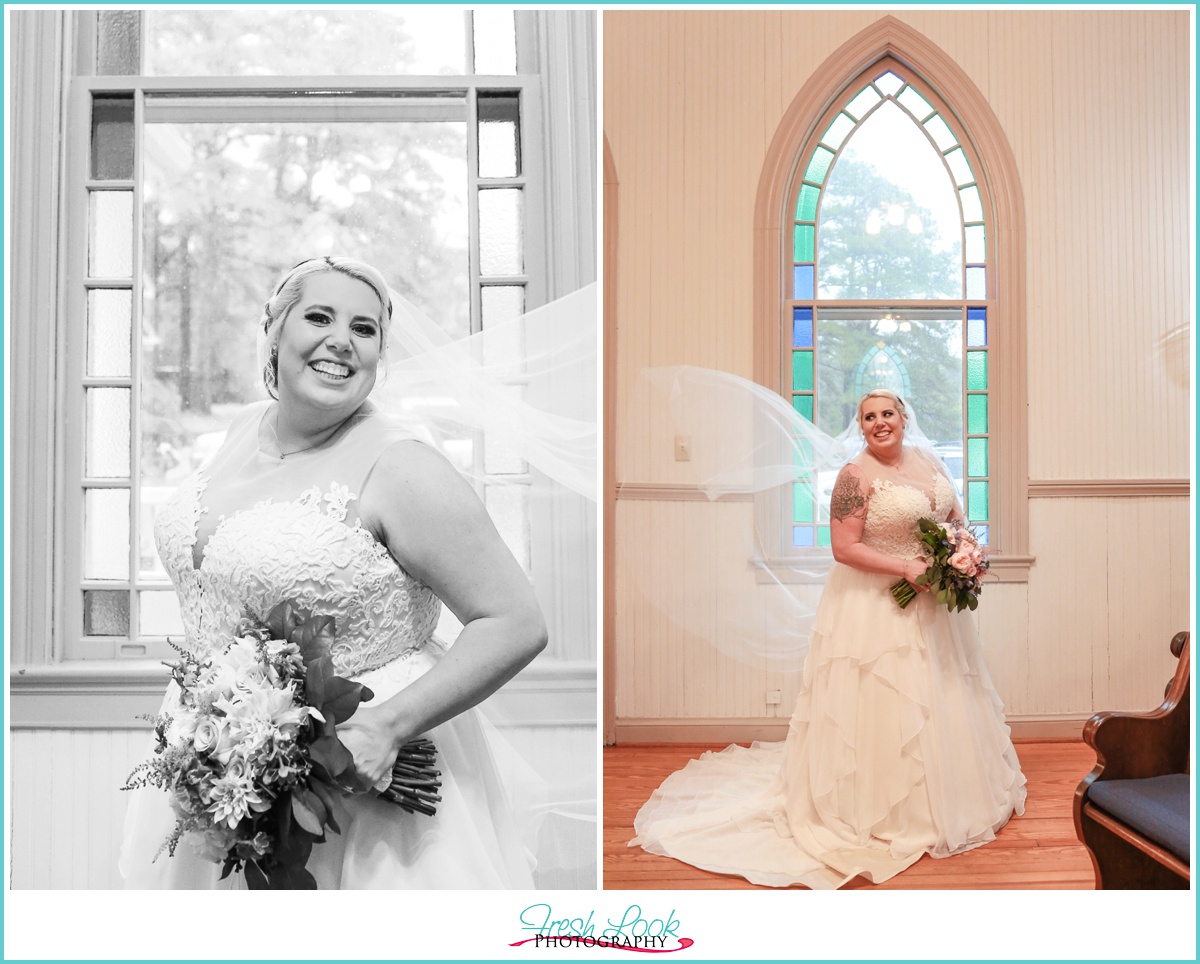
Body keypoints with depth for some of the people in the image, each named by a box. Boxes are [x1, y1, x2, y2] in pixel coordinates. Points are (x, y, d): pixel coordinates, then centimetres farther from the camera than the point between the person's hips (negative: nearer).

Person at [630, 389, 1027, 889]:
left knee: (941, 698, 19)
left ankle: (949, 797, 40)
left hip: (932, 601, 8)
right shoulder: (856, 476, -15)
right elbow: (844, 548, -20)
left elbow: (955, 515, 18)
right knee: (881, 703, 0)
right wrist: (906, 567, -24)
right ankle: (886, 814, 18)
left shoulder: (926, 460, 7)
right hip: (878, 605, -8)